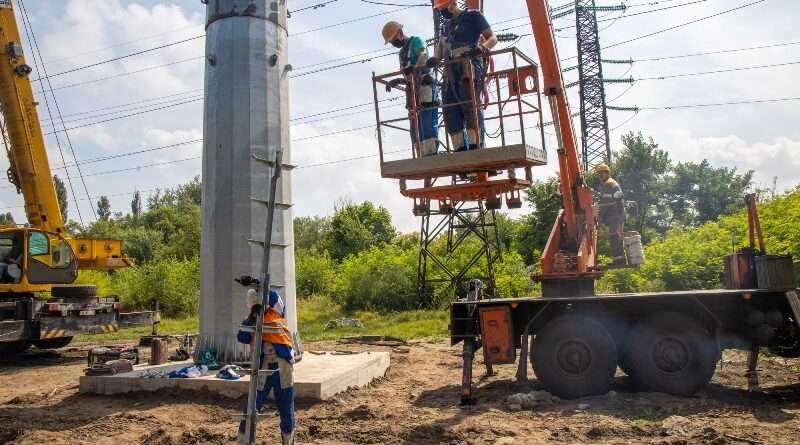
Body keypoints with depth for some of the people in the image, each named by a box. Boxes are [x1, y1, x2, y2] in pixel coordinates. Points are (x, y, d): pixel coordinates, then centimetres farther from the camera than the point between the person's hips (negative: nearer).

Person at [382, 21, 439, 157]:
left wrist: (416, 69, -39)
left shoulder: (416, 41, 2)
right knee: (415, 127, 2)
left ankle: (431, 153, -20)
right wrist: (395, 82, 15)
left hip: (424, 86, -9)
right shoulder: (402, 52, 26)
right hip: (412, 90, 9)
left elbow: (423, 55, -20)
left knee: (427, 124, -16)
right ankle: (422, 156, 1)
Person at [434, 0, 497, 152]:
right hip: (450, 71, 7)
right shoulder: (448, 25, 29)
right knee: (451, 111, -4)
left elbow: (492, 38, 3)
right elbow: (441, 48, 26)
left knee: (470, 105, -18)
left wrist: (482, 48, -18)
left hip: (469, 67, -7)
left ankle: (476, 145, -23)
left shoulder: (472, 16, 10)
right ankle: (460, 149, -6)